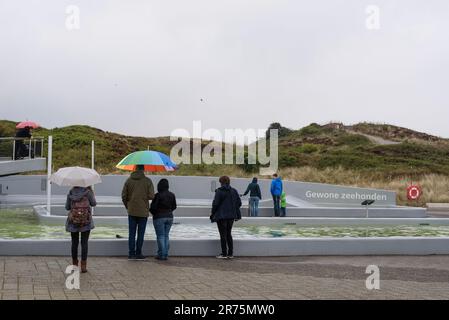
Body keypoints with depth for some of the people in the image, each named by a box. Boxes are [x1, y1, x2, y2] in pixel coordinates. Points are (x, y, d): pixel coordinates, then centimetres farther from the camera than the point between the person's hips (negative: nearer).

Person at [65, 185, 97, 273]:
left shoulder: (71, 193, -1)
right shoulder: (87, 191, -8)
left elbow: (67, 207, 6)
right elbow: (93, 203, 5)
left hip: (73, 220, 2)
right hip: (86, 221, -2)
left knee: (74, 243, 12)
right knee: (84, 243, 1)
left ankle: (74, 264, 18)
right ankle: (83, 266, -1)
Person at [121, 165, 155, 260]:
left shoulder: (129, 180, 1)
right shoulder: (147, 181, -7)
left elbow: (124, 196, 1)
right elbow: (151, 196, -11)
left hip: (131, 211, 2)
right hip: (143, 211, -2)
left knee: (131, 233, 8)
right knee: (140, 233, 5)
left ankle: (131, 253, 8)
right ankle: (138, 253, 6)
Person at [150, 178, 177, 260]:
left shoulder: (158, 195, -15)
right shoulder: (172, 195, 3)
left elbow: (153, 207, -13)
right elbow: (174, 207, 11)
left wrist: (153, 212, 8)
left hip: (159, 217, -5)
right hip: (169, 217, 5)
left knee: (160, 236, 0)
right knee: (166, 236, 11)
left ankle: (161, 254, -2)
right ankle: (166, 254, 10)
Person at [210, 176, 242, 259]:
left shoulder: (219, 191, -12)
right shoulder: (234, 191, 4)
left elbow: (215, 204, -13)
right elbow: (239, 203, 5)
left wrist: (213, 214, -1)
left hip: (221, 216, -5)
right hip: (231, 216, 5)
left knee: (223, 235, 2)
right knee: (229, 234, 15)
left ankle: (224, 254, 5)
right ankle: (230, 253, 14)